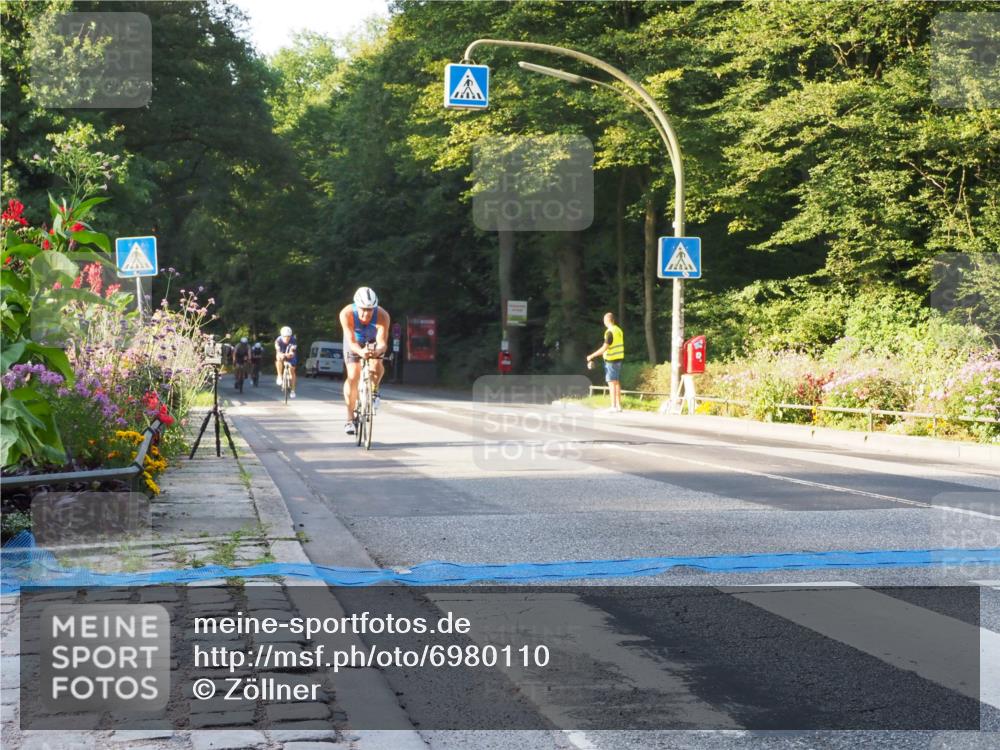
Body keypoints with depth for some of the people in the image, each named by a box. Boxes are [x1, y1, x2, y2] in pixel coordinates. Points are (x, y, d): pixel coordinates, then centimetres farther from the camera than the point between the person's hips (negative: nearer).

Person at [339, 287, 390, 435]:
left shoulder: (382, 316, -36)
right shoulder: (347, 314, -36)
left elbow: (382, 343, -40)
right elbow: (352, 342, -40)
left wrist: (377, 351, -64)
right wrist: (361, 352, -61)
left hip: (373, 341, 0)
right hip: (354, 342, 0)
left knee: (377, 367, -29)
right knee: (353, 376, -15)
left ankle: (374, 391, 3)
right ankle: (350, 418, -4)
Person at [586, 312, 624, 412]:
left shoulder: (610, 332, -17)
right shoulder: (619, 330, 10)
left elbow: (604, 348, -21)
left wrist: (591, 356, -16)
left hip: (611, 360, -8)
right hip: (618, 359, 8)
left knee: (612, 383, -6)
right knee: (617, 383, 12)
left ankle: (613, 406, -7)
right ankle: (618, 405, 15)